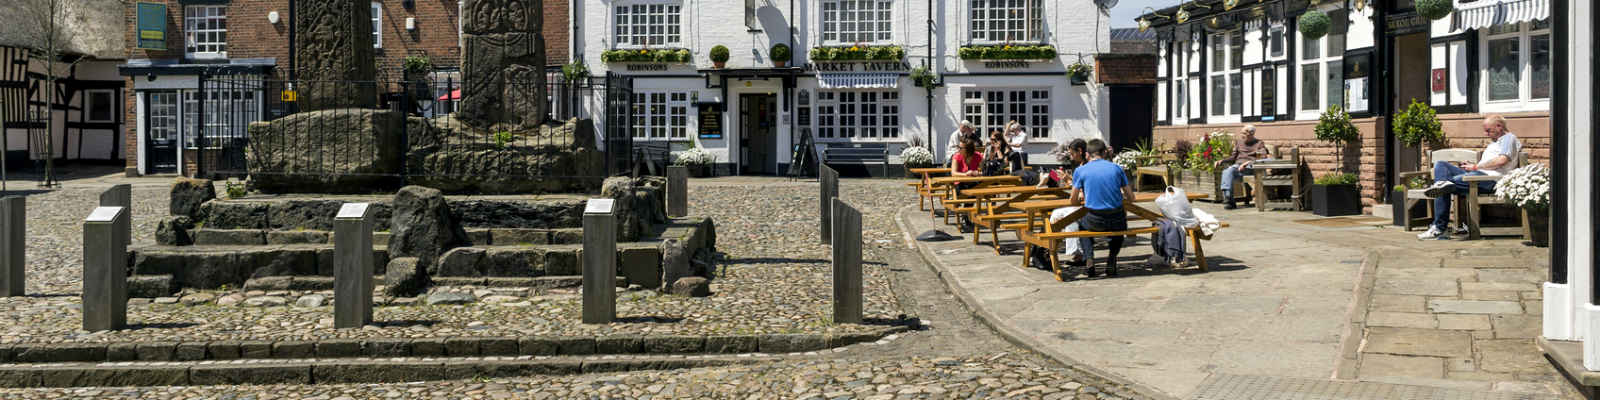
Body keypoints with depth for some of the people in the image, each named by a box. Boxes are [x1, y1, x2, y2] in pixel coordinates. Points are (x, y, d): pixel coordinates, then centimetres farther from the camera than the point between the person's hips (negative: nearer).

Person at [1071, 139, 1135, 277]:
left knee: (1080, 223, 34)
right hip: (1116, 220, 1)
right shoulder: (1117, 168, 5)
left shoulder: (1080, 171, 1)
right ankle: (1112, 260, 18)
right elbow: (1130, 197, 10)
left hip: (1095, 222, -1)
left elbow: (1074, 200, 10)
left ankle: (1089, 259, 13)